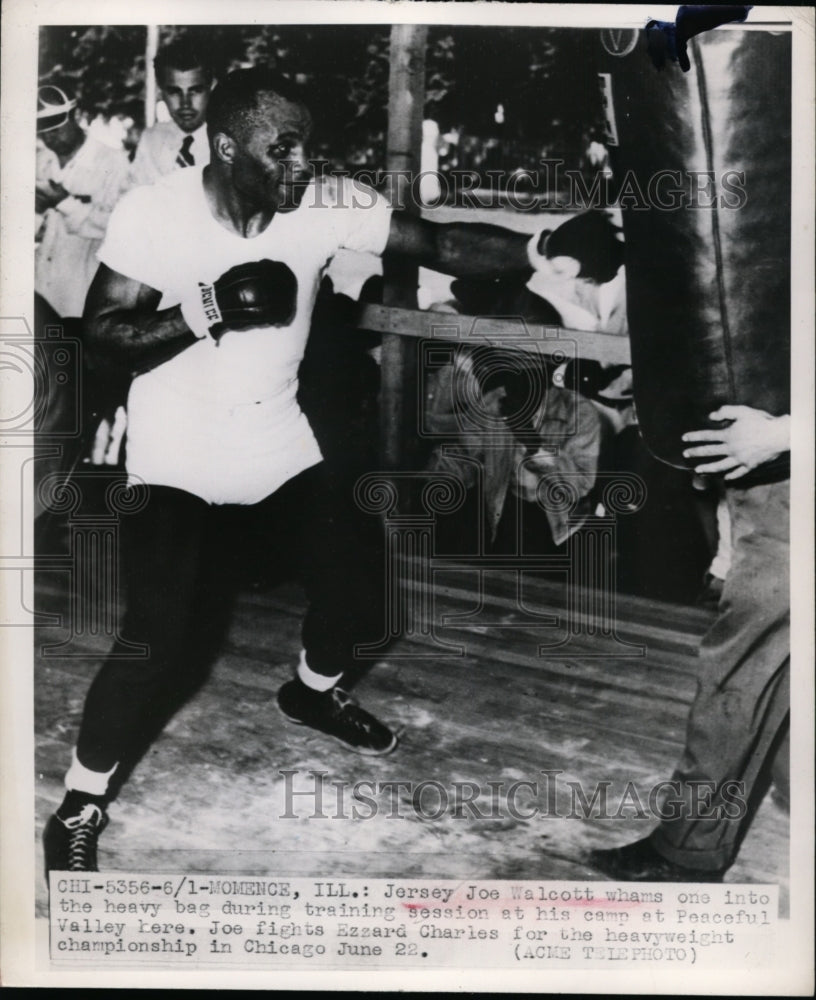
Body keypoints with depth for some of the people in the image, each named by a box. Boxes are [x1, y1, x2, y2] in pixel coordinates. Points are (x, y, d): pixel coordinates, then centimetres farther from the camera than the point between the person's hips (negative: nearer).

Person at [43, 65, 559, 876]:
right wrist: (211, 310, -29)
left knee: (352, 569, 9)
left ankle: (313, 693, 43)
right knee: (158, 633, -13)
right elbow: (102, 335, -15)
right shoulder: (153, 213, -17)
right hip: (176, 456, -4)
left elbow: (437, 244, -12)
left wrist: (539, 250, -26)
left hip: (277, 440, 5)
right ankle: (79, 809, 9)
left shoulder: (325, 203, -10)